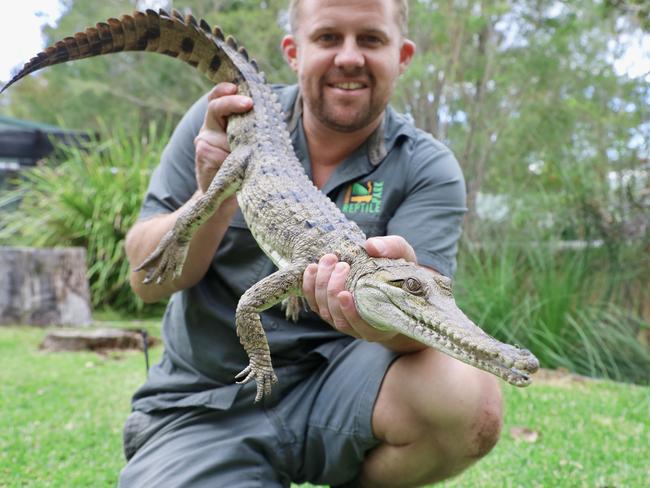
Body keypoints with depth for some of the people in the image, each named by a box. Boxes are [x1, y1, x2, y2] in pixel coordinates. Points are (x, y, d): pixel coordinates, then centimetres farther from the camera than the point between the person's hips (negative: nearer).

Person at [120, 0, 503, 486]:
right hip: (202, 406, 0)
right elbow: (146, 281, -3)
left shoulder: (428, 169, -4)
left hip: (338, 383, 0)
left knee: (470, 403, -28)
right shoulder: (220, 122, -2)